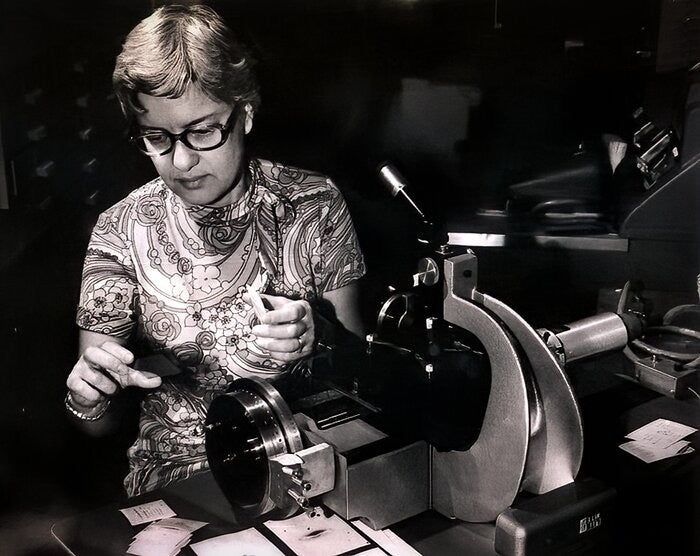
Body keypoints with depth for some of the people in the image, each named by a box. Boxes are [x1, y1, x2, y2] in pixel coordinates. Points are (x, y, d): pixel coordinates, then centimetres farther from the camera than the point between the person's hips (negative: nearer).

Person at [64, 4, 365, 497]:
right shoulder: (121, 231, -2)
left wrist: (318, 339, -20)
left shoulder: (313, 206, -4)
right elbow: (100, 426, 0)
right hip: (176, 483, 1)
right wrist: (85, 396, -23)